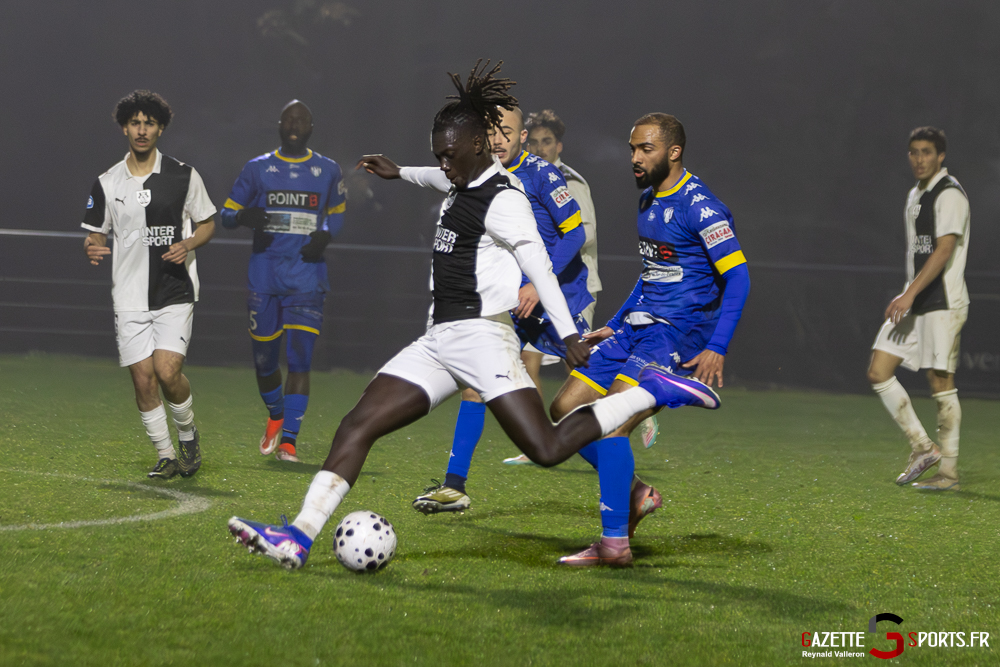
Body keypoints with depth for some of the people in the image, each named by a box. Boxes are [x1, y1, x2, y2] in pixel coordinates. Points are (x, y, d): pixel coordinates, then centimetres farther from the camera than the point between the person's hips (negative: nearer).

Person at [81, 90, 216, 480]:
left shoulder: (183, 176, 1)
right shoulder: (107, 184, 5)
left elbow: (208, 224, 10)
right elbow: (95, 234, 12)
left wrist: (187, 245, -10)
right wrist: (92, 249, -12)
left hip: (175, 292, -2)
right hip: (129, 297, 2)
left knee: (168, 372, -15)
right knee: (143, 378, -2)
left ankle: (188, 434, 13)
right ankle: (166, 456, 12)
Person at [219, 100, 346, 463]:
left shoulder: (328, 171, 8)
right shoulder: (257, 168, 7)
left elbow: (337, 212, 22)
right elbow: (227, 212, 10)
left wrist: (326, 235, 0)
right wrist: (244, 217, -14)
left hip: (307, 274, -1)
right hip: (264, 273, 1)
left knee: (300, 359, -12)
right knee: (264, 359, 5)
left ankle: (288, 440, -11)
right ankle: (276, 416, 35)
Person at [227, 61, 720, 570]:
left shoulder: (502, 200, -10)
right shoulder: (464, 186, 17)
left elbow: (538, 264, -15)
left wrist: (568, 335, -20)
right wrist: (401, 174, 48)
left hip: (480, 335, -9)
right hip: (437, 343, 9)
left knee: (547, 449, -16)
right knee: (357, 426, -4)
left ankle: (652, 391, 1)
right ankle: (299, 537, -11)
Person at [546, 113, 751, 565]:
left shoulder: (698, 205, -14)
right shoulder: (648, 200, 14)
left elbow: (737, 276, -17)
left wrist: (717, 347, -25)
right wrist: (614, 326, 24)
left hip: (679, 331, -9)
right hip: (638, 325, 9)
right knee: (566, 409, 3)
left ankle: (614, 540, -18)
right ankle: (634, 494, 14)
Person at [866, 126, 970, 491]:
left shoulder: (950, 194, -11)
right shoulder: (915, 196, 17)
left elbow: (944, 250, -19)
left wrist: (910, 294, -24)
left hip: (942, 303, -9)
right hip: (913, 302, 9)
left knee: (940, 382, -6)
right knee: (878, 371, 0)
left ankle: (949, 472, 1)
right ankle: (922, 447, 8)